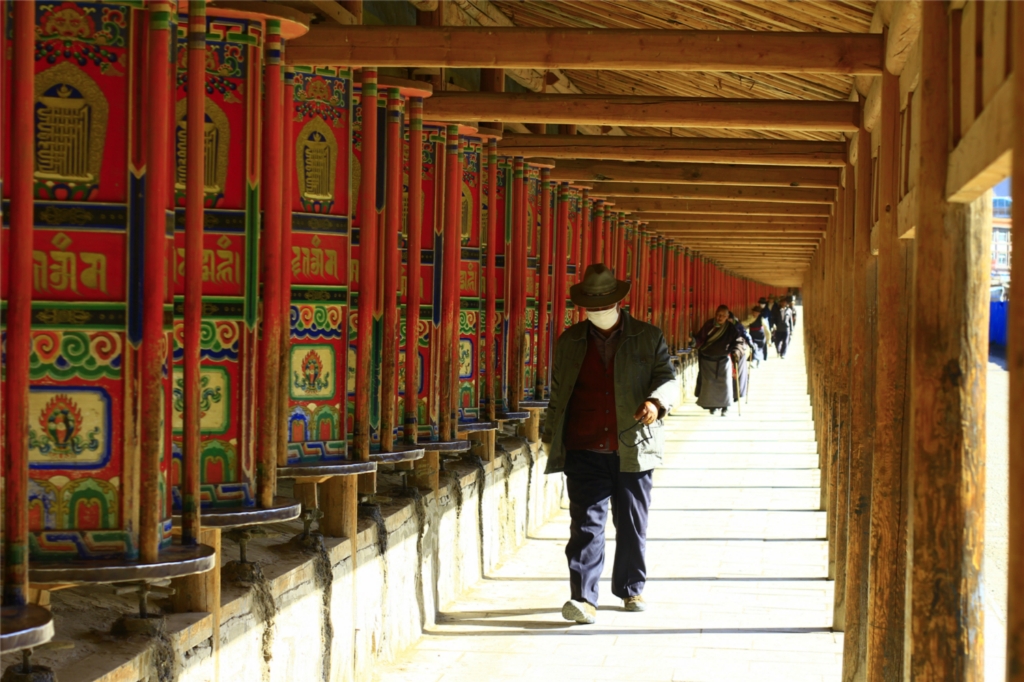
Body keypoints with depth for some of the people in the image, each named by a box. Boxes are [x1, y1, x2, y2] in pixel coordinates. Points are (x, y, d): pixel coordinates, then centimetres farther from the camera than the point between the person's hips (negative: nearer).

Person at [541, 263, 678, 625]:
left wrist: (656, 402, -21)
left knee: (632, 525, 11)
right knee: (586, 523, -9)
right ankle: (583, 598, -11)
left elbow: (668, 379, 1)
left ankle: (631, 590, 27)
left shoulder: (648, 338, 5)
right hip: (585, 450, 0)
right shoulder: (569, 341, 10)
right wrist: (551, 437, 11)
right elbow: (557, 392, 15)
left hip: (632, 450, 0)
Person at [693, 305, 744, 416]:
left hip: (723, 360, -1)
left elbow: (738, 341, -7)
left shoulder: (731, 328, -9)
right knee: (708, 384, 6)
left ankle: (725, 407, 9)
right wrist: (694, 341, -23)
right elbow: (700, 339, -3)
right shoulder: (708, 325, -7)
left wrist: (736, 351, -25)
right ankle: (711, 405, 21)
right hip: (707, 360, 1)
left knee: (725, 383, -3)